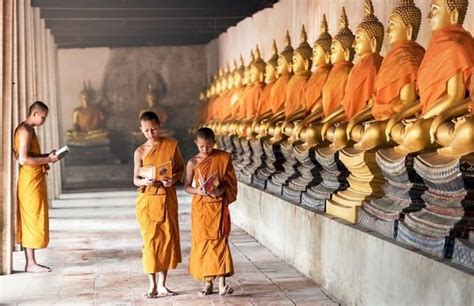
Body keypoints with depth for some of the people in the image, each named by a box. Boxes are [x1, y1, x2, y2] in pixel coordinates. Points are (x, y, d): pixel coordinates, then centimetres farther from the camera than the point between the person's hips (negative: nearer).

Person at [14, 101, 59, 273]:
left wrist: (45, 157, 9)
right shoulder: (25, 131, -16)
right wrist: (47, 159, -17)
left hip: (34, 180, 10)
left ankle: (30, 262, 16)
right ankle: (31, 264, 0)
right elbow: (23, 159, -24)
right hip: (30, 181, -10)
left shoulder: (28, 130, 16)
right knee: (33, 221, -5)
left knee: (30, 221, 11)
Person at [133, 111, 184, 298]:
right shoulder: (140, 152, -1)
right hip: (147, 200, -1)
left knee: (168, 238, 2)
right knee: (150, 240, 1)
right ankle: (152, 285, 10)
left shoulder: (172, 145, 0)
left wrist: (174, 179, -13)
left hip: (167, 199, 1)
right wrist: (145, 181, -22)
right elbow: (135, 179, 1)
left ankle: (162, 285, 13)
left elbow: (181, 169, 8)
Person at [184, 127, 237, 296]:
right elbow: (187, 186, 4)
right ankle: (208, 282, 15)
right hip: (200, 207, 1)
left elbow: (230, 181, 3)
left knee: (219, 241, -6)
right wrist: (197, 190, -17)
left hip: (218, 206, -1)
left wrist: (221, 190, -17)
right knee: (202, 243, 5)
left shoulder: (223, 157, -2)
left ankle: (222, 283, -8)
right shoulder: (193, 163, -1)